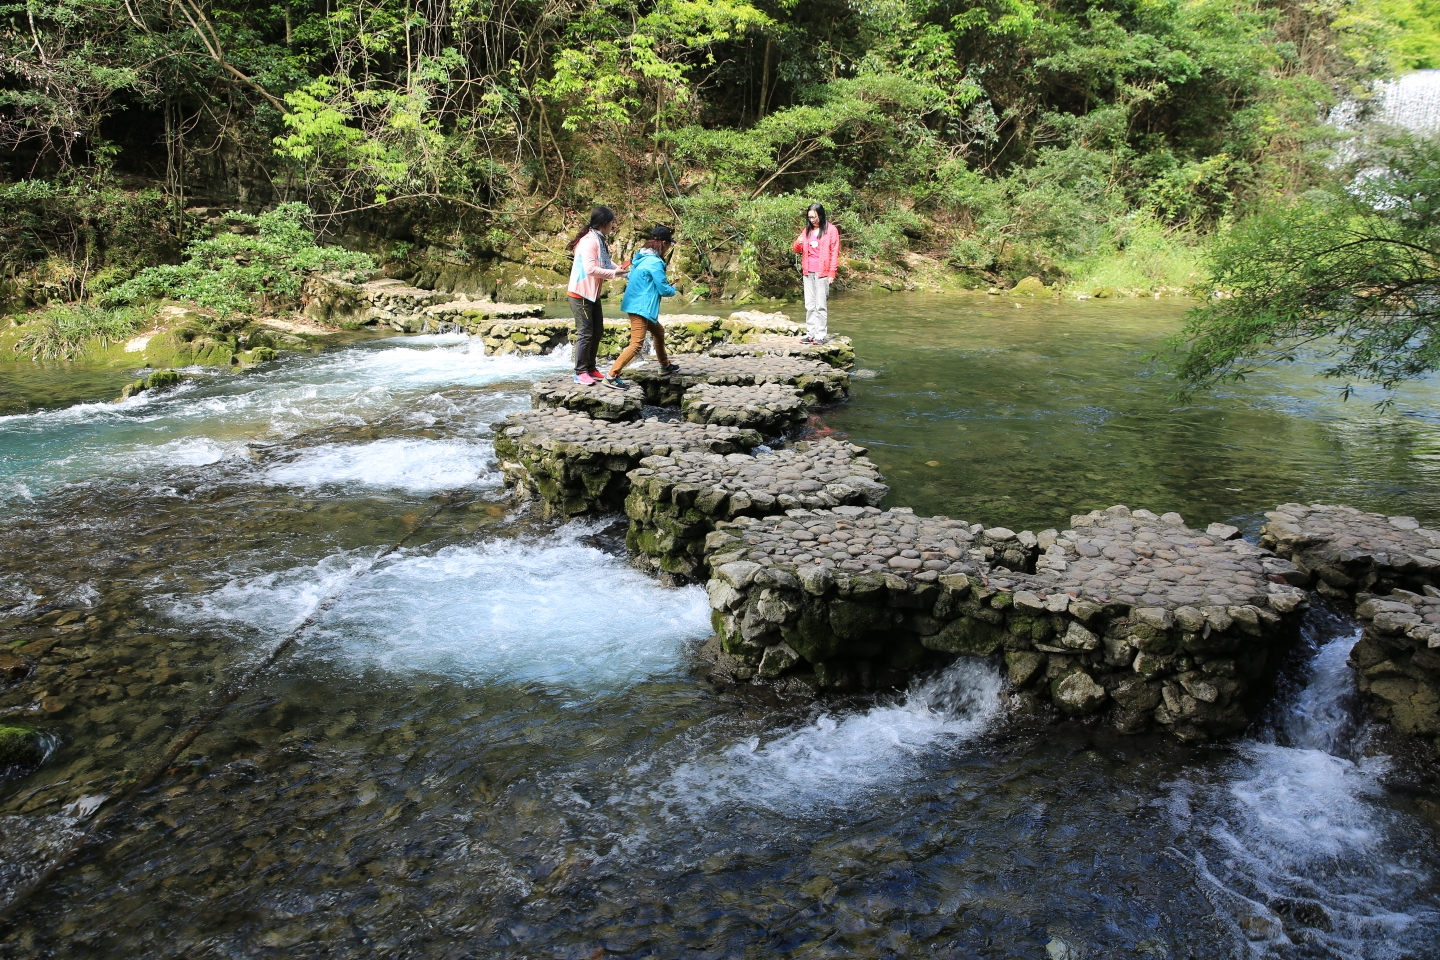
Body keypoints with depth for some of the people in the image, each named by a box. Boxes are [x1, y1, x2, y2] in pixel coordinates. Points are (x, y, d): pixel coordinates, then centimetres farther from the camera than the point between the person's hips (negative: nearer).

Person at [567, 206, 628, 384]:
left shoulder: (599, 240, 10)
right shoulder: (589, 241, -20)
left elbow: (607, 262, 18)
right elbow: (590, 269, -27)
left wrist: (621, 270, 2)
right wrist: (614, 273, -19)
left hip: (593, 294, 10)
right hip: (581, 294, -10)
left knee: (597, 331, 14)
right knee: (585, 333, -6)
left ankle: (590, 369, 23)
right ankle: (580, 372, 3)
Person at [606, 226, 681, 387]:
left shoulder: (641, 257, 9)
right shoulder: (655, 262, -18)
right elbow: (663, 289, -16)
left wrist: (666, 285, 16)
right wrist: (673, 290, 6)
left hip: (637, 305, 11)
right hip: (641, 307, -11)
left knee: (658, 332, 26)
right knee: (636, 344, -14)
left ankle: (665, 365, 43)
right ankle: (611, 376, -19)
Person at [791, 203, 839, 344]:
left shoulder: (831, 230, -1)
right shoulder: (807, 230, 14)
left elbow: (834, 253, -3)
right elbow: (797, 250, 16)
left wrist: (831, 273, -10)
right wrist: (798, 243, -8)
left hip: (822, 273, -6)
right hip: (808, 272, 6)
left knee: (821, 306, -5)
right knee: (809, 305, 7)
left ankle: (821, 335, -3)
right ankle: (811, 333, 10)